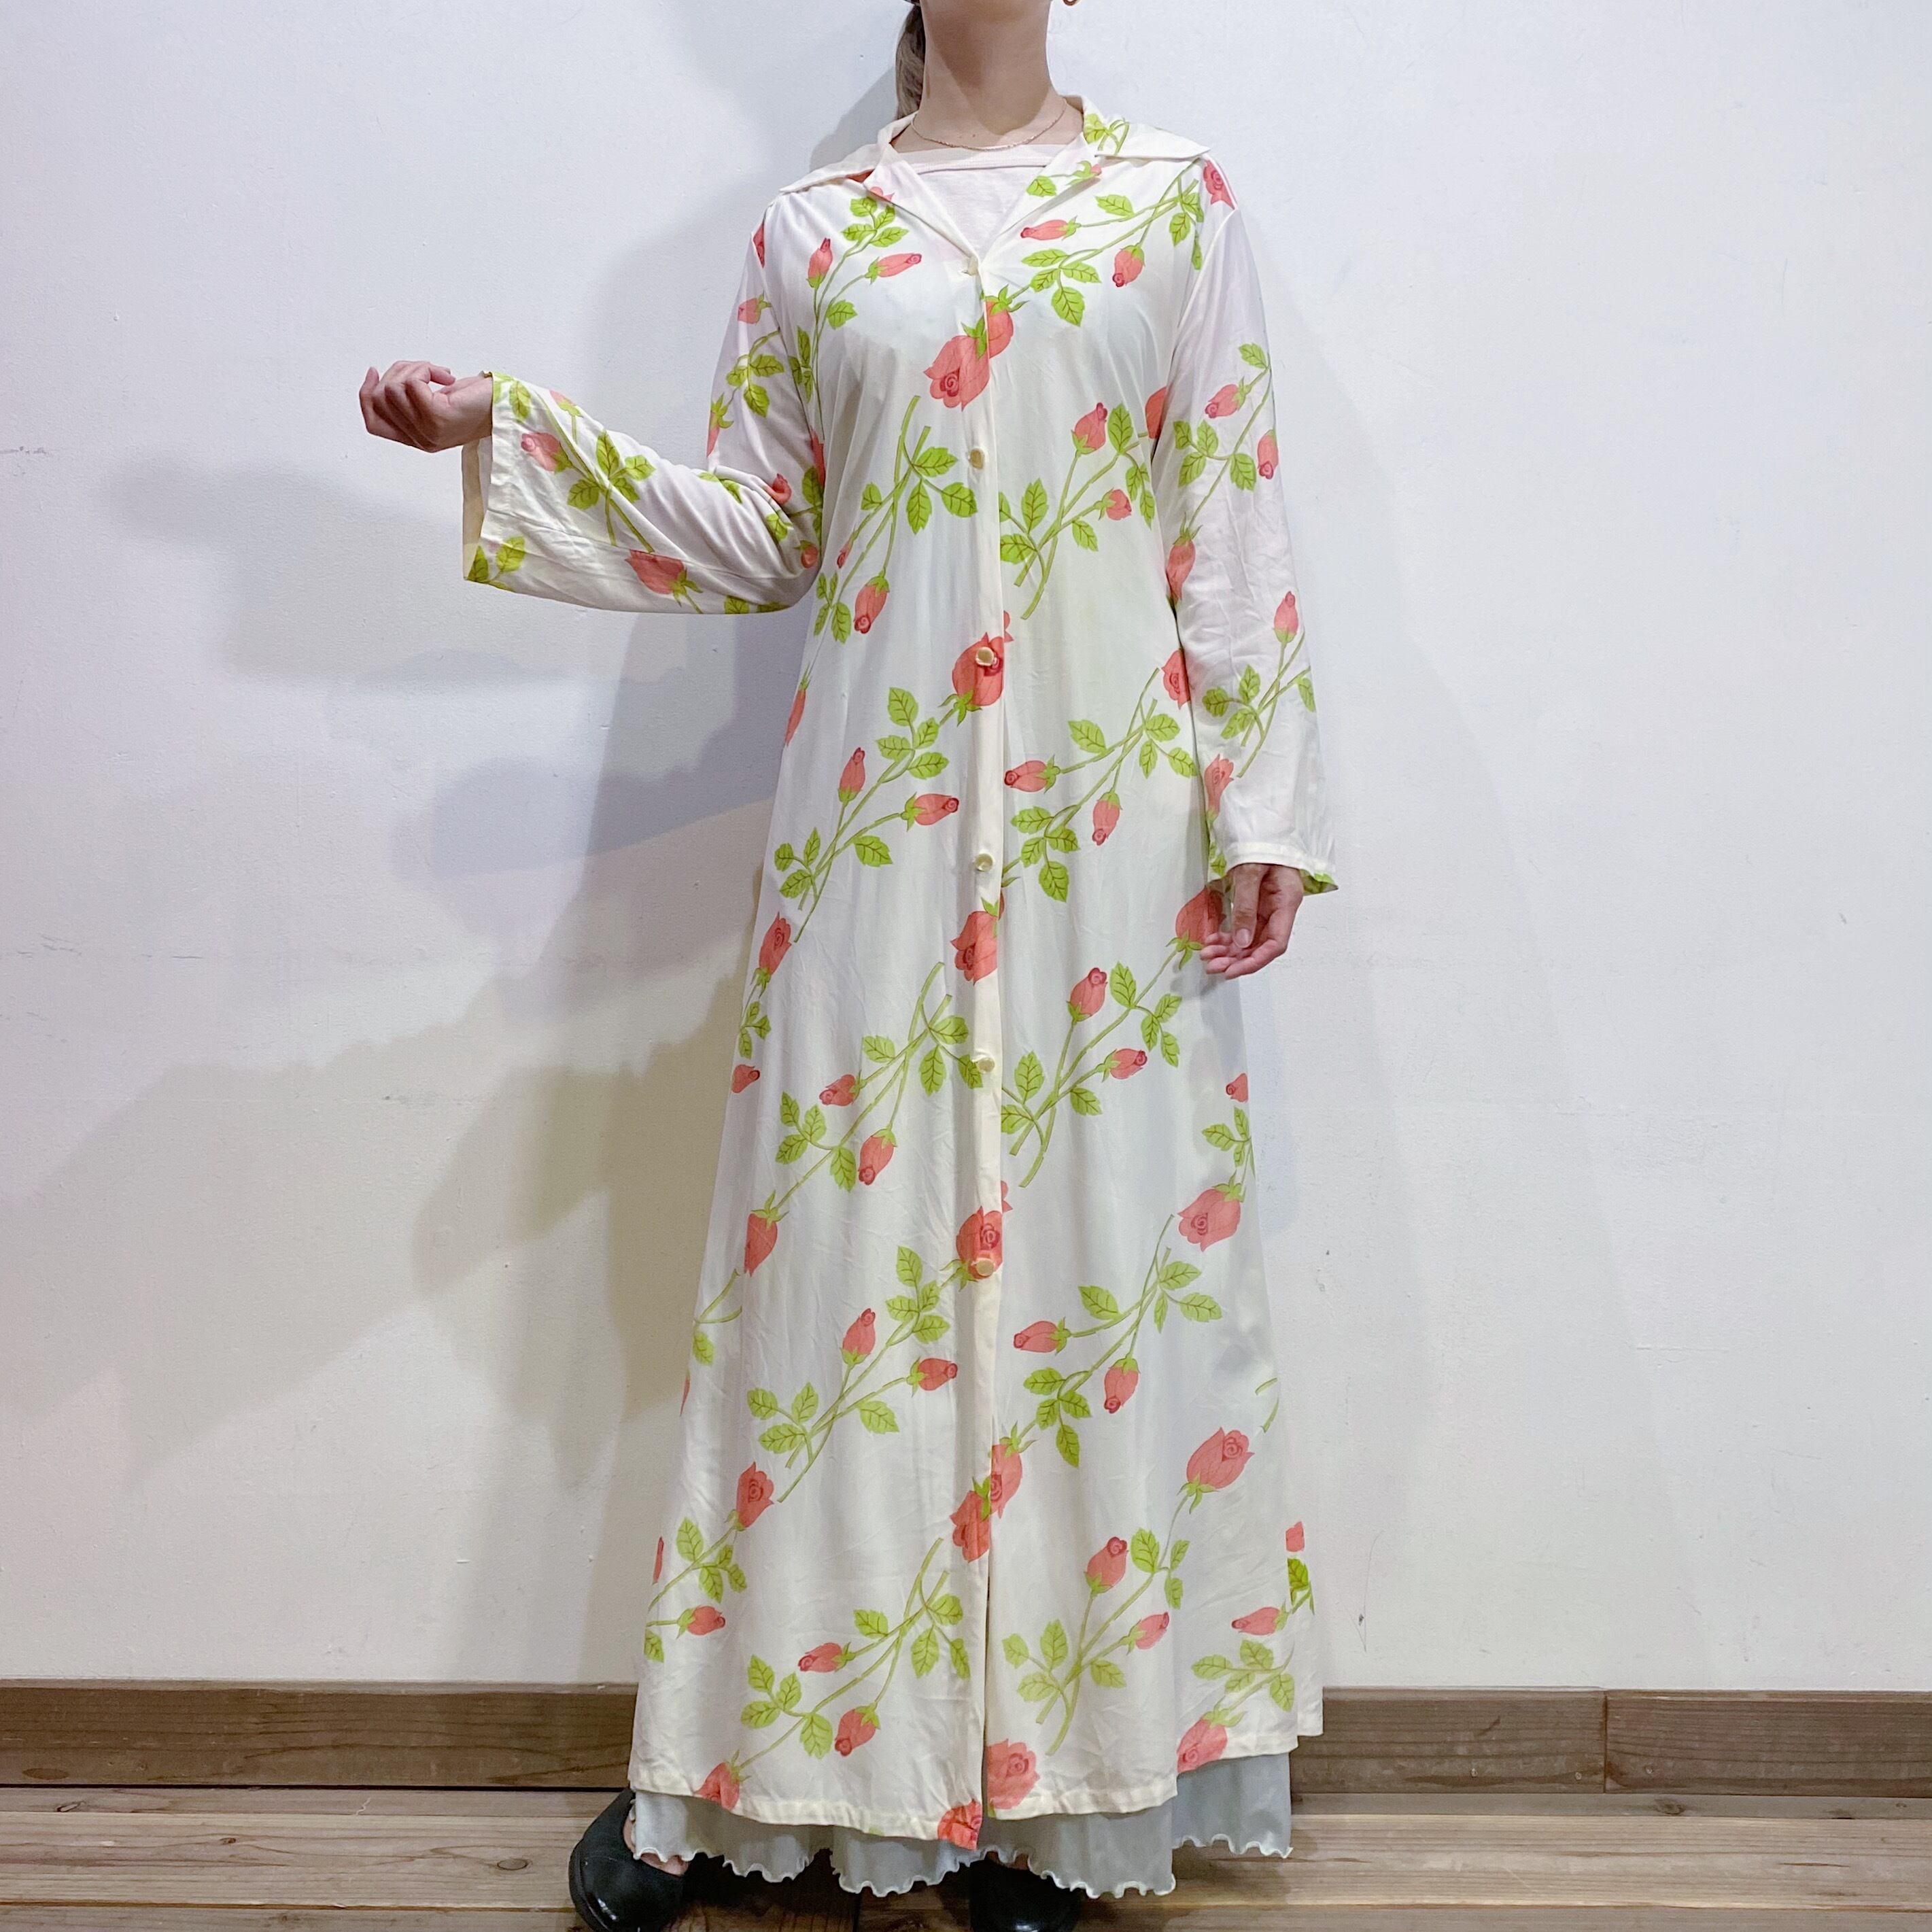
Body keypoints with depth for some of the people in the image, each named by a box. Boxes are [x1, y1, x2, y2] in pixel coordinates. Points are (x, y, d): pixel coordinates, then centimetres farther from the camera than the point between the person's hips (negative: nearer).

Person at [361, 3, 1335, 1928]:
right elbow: (753, 530, 10)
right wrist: (500, 436, 1)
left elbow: (1235, 520, 4)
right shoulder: (813, 230, 12)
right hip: (877, 813, 1)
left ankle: (1050, 1775, 16)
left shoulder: (1176, 197, 9)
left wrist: (1262, 804, -3)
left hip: (1108, 810, 0)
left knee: (1094, 1231, 1)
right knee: (849, 1233, 3)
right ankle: (721, 1771, 16)